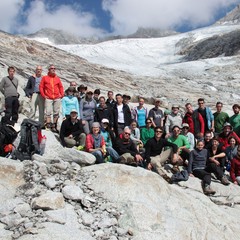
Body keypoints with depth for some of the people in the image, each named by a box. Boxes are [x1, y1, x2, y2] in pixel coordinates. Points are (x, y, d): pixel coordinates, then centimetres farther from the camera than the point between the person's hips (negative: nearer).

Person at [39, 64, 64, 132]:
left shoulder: (57, 78, 12)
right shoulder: (45, 78, 5)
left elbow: (61, 87, 18)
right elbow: (41, 87, 4)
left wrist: (62, 94, 6)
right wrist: (43, 95, -4)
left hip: (57, 98, 3)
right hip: (48, 98, -3)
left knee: (56, 113, 6)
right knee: (48, 112, -11)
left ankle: (54, 126, 14)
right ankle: (48, 124, -11)